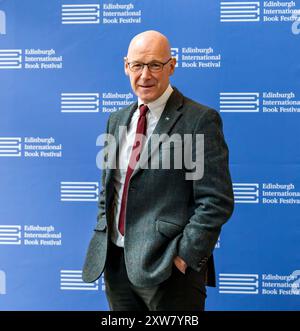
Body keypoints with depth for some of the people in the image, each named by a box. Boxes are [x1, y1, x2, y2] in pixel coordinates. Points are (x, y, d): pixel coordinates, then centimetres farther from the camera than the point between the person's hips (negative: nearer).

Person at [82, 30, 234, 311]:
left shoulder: (199, 120, -10)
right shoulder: (117, 120, 12)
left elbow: (216, 201, -13)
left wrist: (184, 256, -17)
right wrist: (102, 242, 8)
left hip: (168, 268, -6)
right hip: (114, 260, 6)